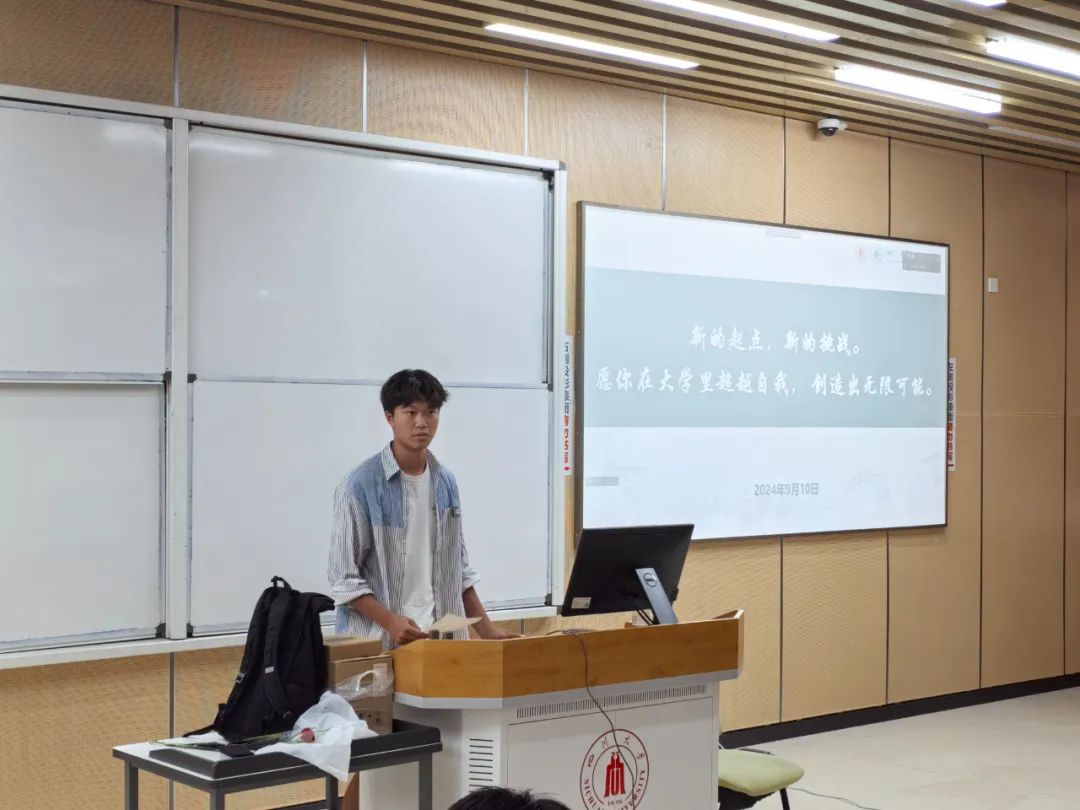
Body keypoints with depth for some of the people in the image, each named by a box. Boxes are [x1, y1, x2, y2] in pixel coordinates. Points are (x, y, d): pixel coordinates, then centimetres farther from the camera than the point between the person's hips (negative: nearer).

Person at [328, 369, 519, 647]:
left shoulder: (446, 482, 9)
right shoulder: (360, 485, -7)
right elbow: (344, 577, -8)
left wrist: (485, 627, 11)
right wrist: (390, 622, -19)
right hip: (379, 642, -4)